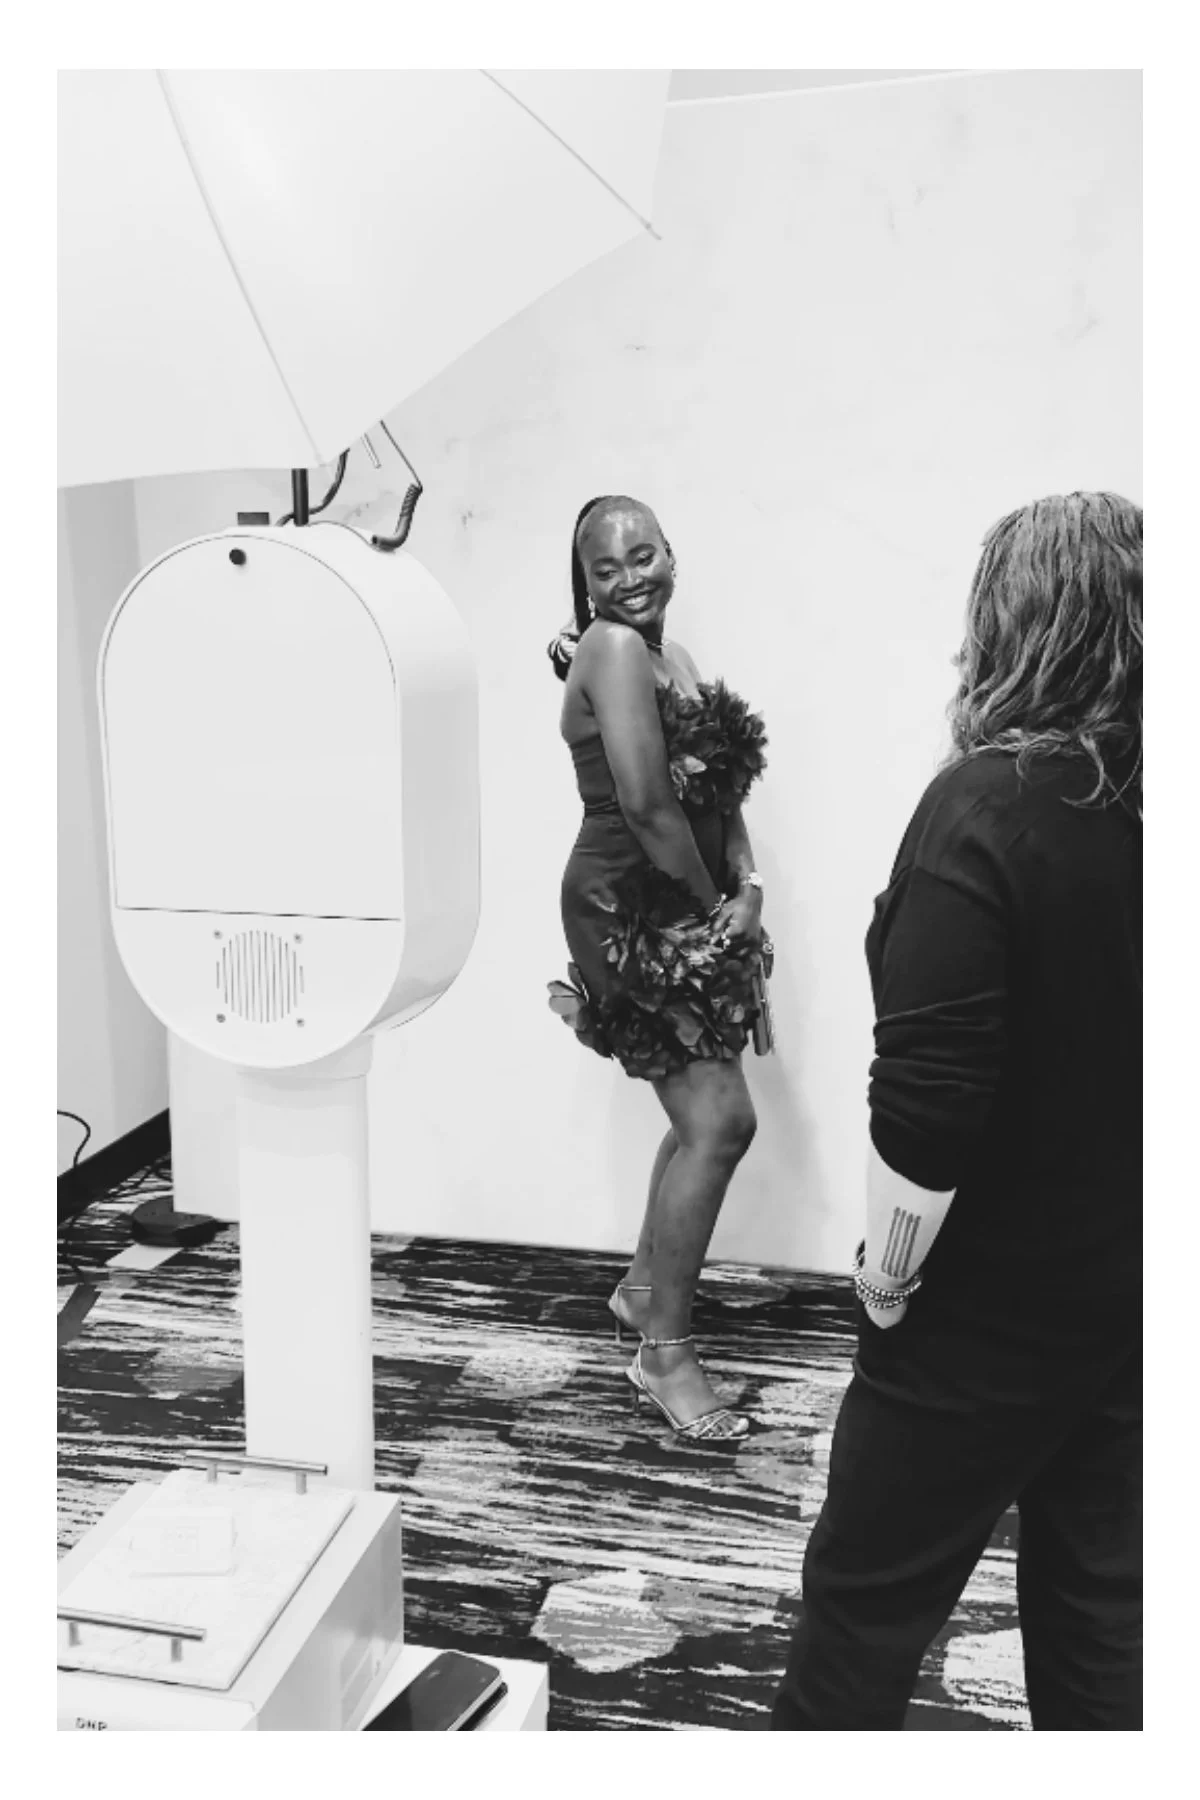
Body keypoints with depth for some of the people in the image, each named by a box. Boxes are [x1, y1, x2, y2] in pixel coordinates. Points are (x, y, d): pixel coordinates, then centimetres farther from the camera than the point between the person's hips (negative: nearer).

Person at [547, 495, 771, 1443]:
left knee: (704, 1115, 17)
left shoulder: (675, 654, 15)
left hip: (688, 913, 9)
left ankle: (645, 1286, 37)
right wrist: (711, 899, -10)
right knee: (722, 1121, -10)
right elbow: (645, 803, -22)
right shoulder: (612, 649, -14)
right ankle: (665, 1354, 4)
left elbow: (723, 790, 12)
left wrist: (747, 888, -3)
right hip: (630, 915, -9)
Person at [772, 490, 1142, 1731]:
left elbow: (926, 1096, -24)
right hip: (1125, 1303, 6)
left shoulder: (990, 804, -20)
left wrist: (887, 1275, -9)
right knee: (1101, 1623, 19)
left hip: (988, 1313, -6)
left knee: (865, 1600, 13)